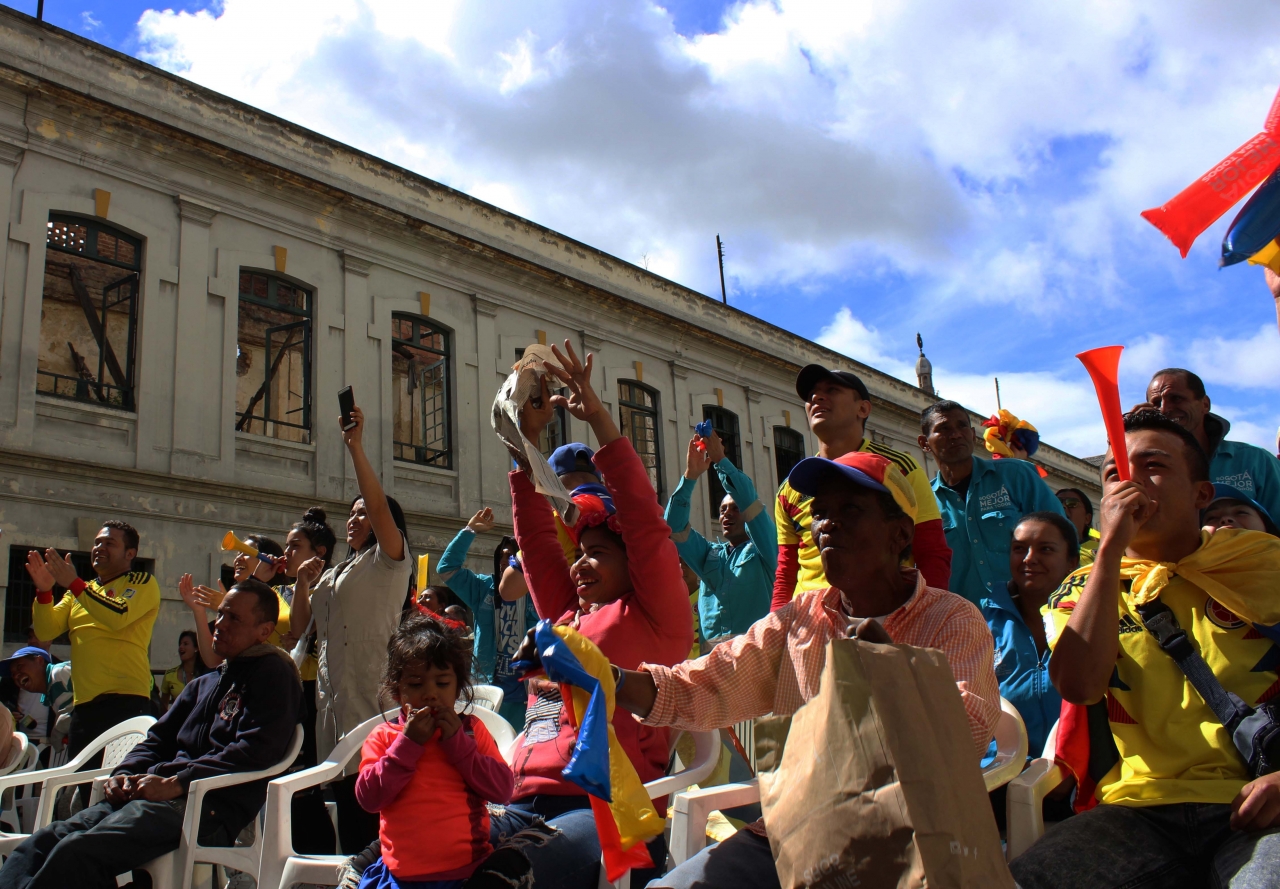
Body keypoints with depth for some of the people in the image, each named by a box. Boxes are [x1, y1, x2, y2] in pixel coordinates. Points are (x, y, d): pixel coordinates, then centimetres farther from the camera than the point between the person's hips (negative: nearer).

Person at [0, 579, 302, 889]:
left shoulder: (273, 673, 1)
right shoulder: (202, 684, 30)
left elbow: (256, 750, -13)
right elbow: (158, 740, 28)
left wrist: (176, 783, -17)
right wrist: (124, 773, 5)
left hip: (210, 806, -9)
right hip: (162, 794, 9)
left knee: (76, 851, -30)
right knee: (39, 844, -14)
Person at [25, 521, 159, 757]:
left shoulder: (142, 582, 2)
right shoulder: (80, 592, 23)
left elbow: (118, 616, -17)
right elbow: (46, 631, 11)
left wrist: (74, 583, -15)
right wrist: (44, 590, -4)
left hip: (126, 701, -7)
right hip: (84, 704, 7)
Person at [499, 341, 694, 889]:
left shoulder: (654, 616, 8)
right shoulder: (564, 615, 25)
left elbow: (645, 522, -1)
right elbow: (535, 536, 24)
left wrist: (598, 418, -3)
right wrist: (527, 439, 19)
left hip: (606, 807, -6)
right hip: (527, 806, 7)